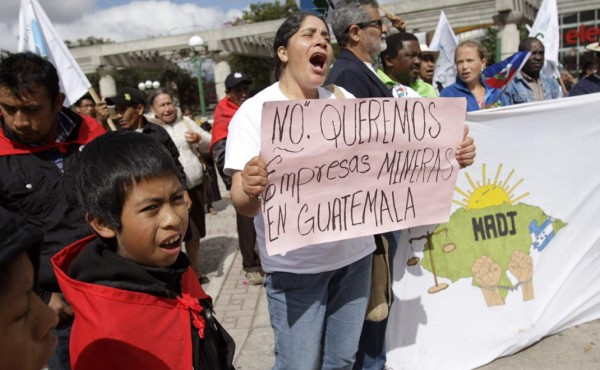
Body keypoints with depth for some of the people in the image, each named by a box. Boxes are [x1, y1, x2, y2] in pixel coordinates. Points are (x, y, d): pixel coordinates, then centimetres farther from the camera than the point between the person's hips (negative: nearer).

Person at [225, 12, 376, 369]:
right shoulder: (255, 111, -10)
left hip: (354, 253, 5)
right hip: (295, 264, -4)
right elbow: (244, 206, -17)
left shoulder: (345, 101, 4)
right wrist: (250, 193, -41)